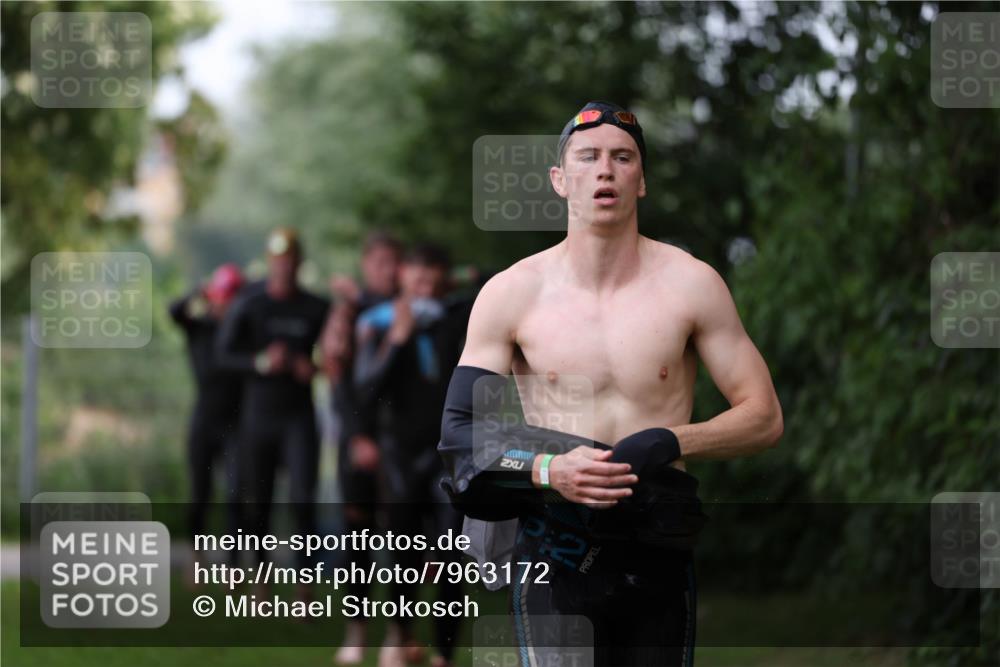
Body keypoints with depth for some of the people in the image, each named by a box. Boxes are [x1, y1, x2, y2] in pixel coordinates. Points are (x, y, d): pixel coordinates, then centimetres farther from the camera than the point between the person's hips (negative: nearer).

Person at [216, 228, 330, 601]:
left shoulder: (316, 309, 3)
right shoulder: (248, 306, 1)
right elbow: (225, 352, -4)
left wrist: (313, 367, -10)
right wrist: (261, 362, -19)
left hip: (299, 415, -1)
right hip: (259, 412, 1)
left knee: (302, 497, -12)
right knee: (257, 500, 5)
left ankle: (305, 582, -10)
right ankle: (260, 580, 15)